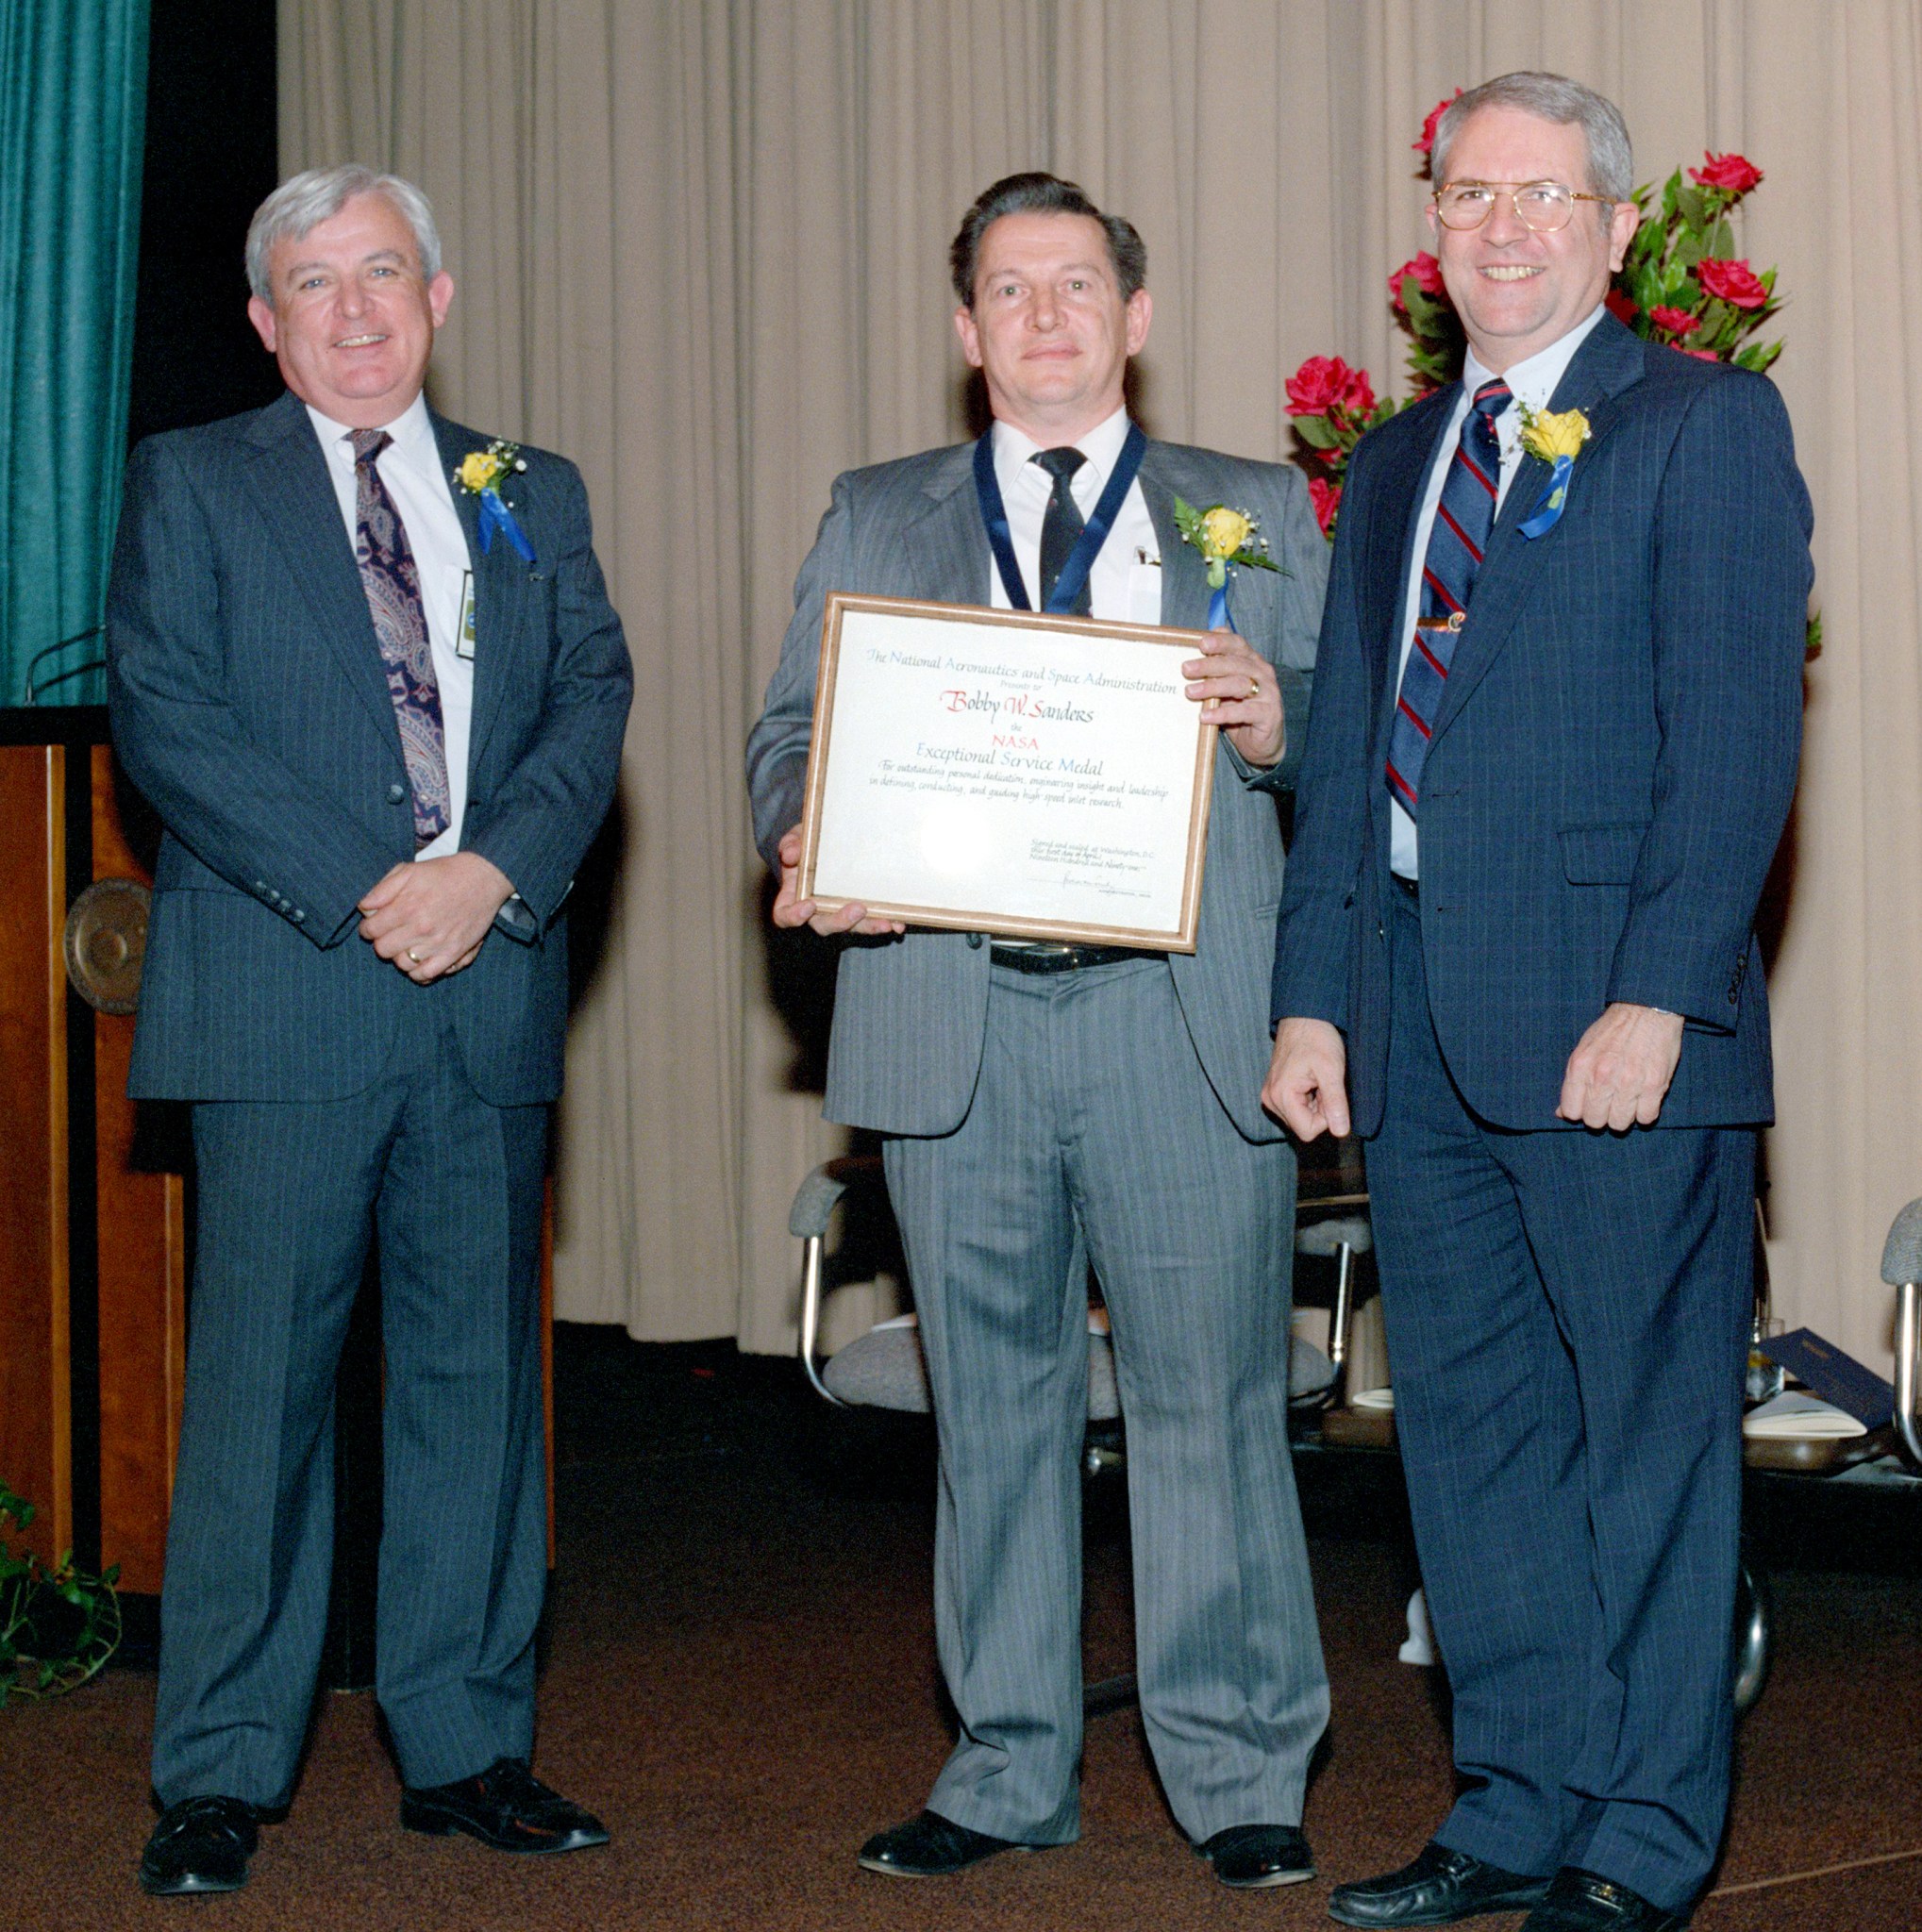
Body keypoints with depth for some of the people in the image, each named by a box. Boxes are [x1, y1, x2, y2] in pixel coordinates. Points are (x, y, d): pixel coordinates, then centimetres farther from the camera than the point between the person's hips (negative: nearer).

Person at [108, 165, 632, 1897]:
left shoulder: (535, 497, 17)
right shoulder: (191, 484, 6)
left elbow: (593, 700, 7)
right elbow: (165, 714, -5)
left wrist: (494, 871, -11)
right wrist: (361, 891, -13)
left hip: (490, 986, 4)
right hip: (282, 995, -3)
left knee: (478, 1371, 6)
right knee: (262, 1380, -3)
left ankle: (466, 1747, 15)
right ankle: (222, 1773, 4)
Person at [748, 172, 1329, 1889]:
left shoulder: (1258, 512, 13)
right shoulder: (876, 519, 17)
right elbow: (792, 733, 11)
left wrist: (1278, 729, -14)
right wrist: (807, 846, -10)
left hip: (1186, 1019, -1)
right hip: (954, 1019, 2)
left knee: (1210, 1392, -1)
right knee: (994, 1399, 8)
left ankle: (1240, 1767, 9)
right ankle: (1009, 1766, 18)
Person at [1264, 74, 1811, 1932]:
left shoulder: (1707, 424, -2)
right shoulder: (1392, 462, 18)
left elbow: (1736, 735, -10)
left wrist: (1655, 999, -18)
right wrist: (1311, 993, 10)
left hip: (1609, 1016, -7)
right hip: (1417, 1018, 7)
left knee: (1649, 1429, 1)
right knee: (1468, 1420, 11)